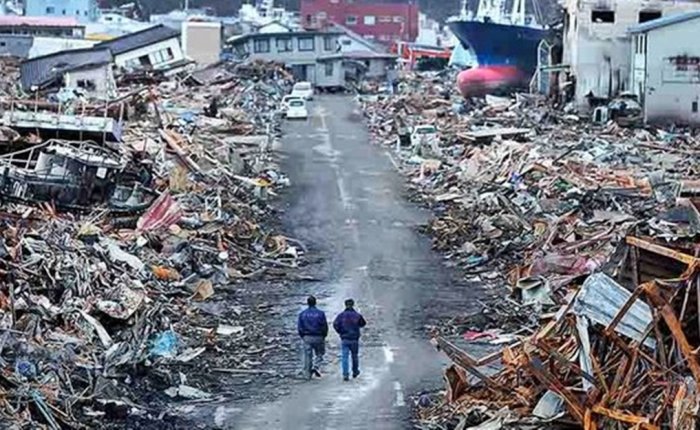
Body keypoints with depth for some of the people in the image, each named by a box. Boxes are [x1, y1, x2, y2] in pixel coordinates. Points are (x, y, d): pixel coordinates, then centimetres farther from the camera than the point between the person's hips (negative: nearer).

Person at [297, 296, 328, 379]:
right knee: (319, 354, 14)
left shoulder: (302, 314, 1)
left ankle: (308, 374, 7)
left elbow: (299, 327, 1)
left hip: (307, 338, 2)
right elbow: (325, 326, -5)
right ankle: (315, 367, -10)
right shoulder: (320, 313, -6)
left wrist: (302, 336, 14)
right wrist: (324, 336, 10)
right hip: (318, 337, -2)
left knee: (308, 356, 7)